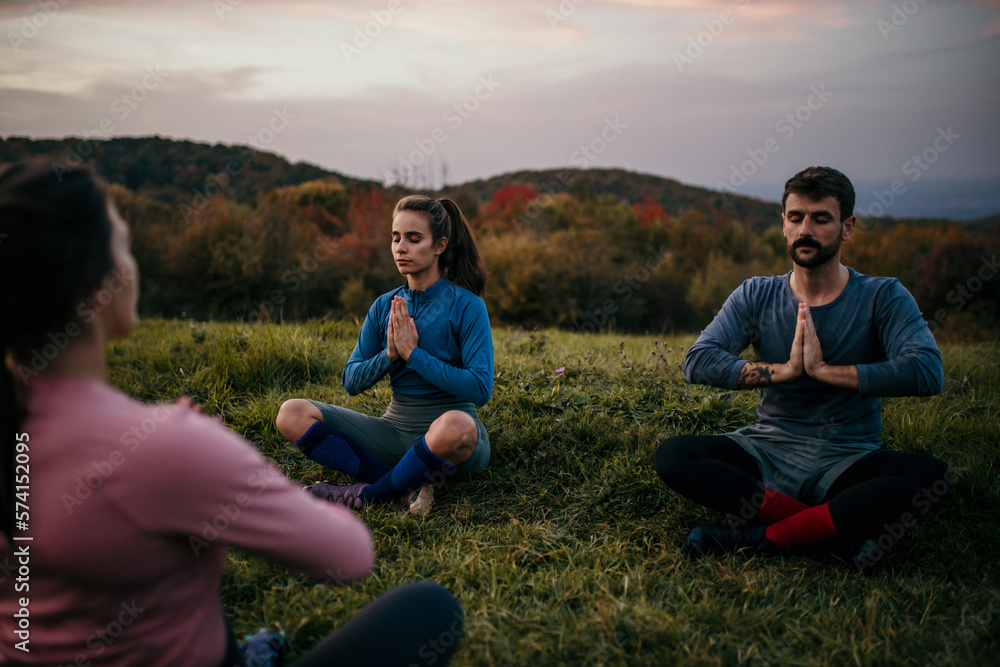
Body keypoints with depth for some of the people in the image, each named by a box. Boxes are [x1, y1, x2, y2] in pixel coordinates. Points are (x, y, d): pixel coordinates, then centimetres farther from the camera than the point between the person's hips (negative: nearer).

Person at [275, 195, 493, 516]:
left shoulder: (467, 306, -6)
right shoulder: (384, 306, 8)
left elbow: (480, 388, -16)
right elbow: (351, 381, 7)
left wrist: (413, 354, -16)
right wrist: (389, 356, -13)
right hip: (395, 427, 5)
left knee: (456, 426, -42)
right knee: (292, 414, -13)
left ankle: (365, 494, -16)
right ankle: (406, 487, -19)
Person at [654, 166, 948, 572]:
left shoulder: (883, 298, 0)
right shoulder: (756, 296, 5)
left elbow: (927, 372, -18)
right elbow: (699, 362, -9)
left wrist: (823, 369, -19)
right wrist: (786, 369, -19)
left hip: (846, 460, -1)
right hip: (766, 453, 2)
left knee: (929, 476, -32)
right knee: (671, 456, -24)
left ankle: (762, 536, -27)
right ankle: (840, 528, -25)